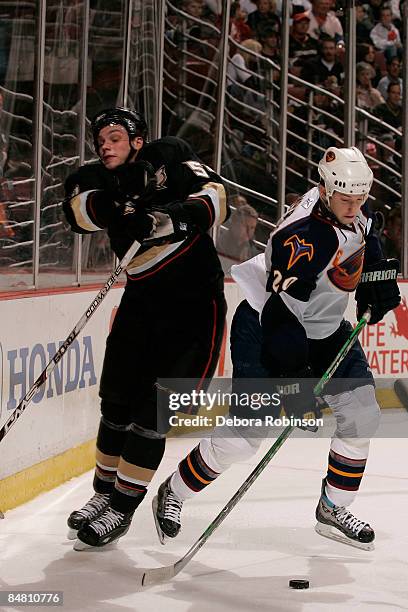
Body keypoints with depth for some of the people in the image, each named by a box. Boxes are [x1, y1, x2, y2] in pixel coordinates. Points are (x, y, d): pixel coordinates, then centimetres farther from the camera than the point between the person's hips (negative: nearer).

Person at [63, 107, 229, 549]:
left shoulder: (169, 156, -7)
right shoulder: (93, 179, 3)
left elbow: (216, 199, -15)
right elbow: (81, 209, -18)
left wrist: (180, 213, -34)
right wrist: (120, 206, -37)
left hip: (194, 297, -5)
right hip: (142, 297, 5)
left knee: (154, 409, -7)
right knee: (117, 401, 7)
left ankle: (121, 509, 1)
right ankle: (104, 492, 25)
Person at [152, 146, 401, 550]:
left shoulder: (352, 211, -7)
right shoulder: (305, 237, -32)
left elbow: (364, 236, 21)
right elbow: (281, 313, -36)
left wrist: (377, 276, 9)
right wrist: (293, 377, -40)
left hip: (324, 328, 8)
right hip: (263, 325, -8)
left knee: (361, 415, 1)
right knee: (245, 433, -12)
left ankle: (333, 510, 16)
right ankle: (173, 494, 9)